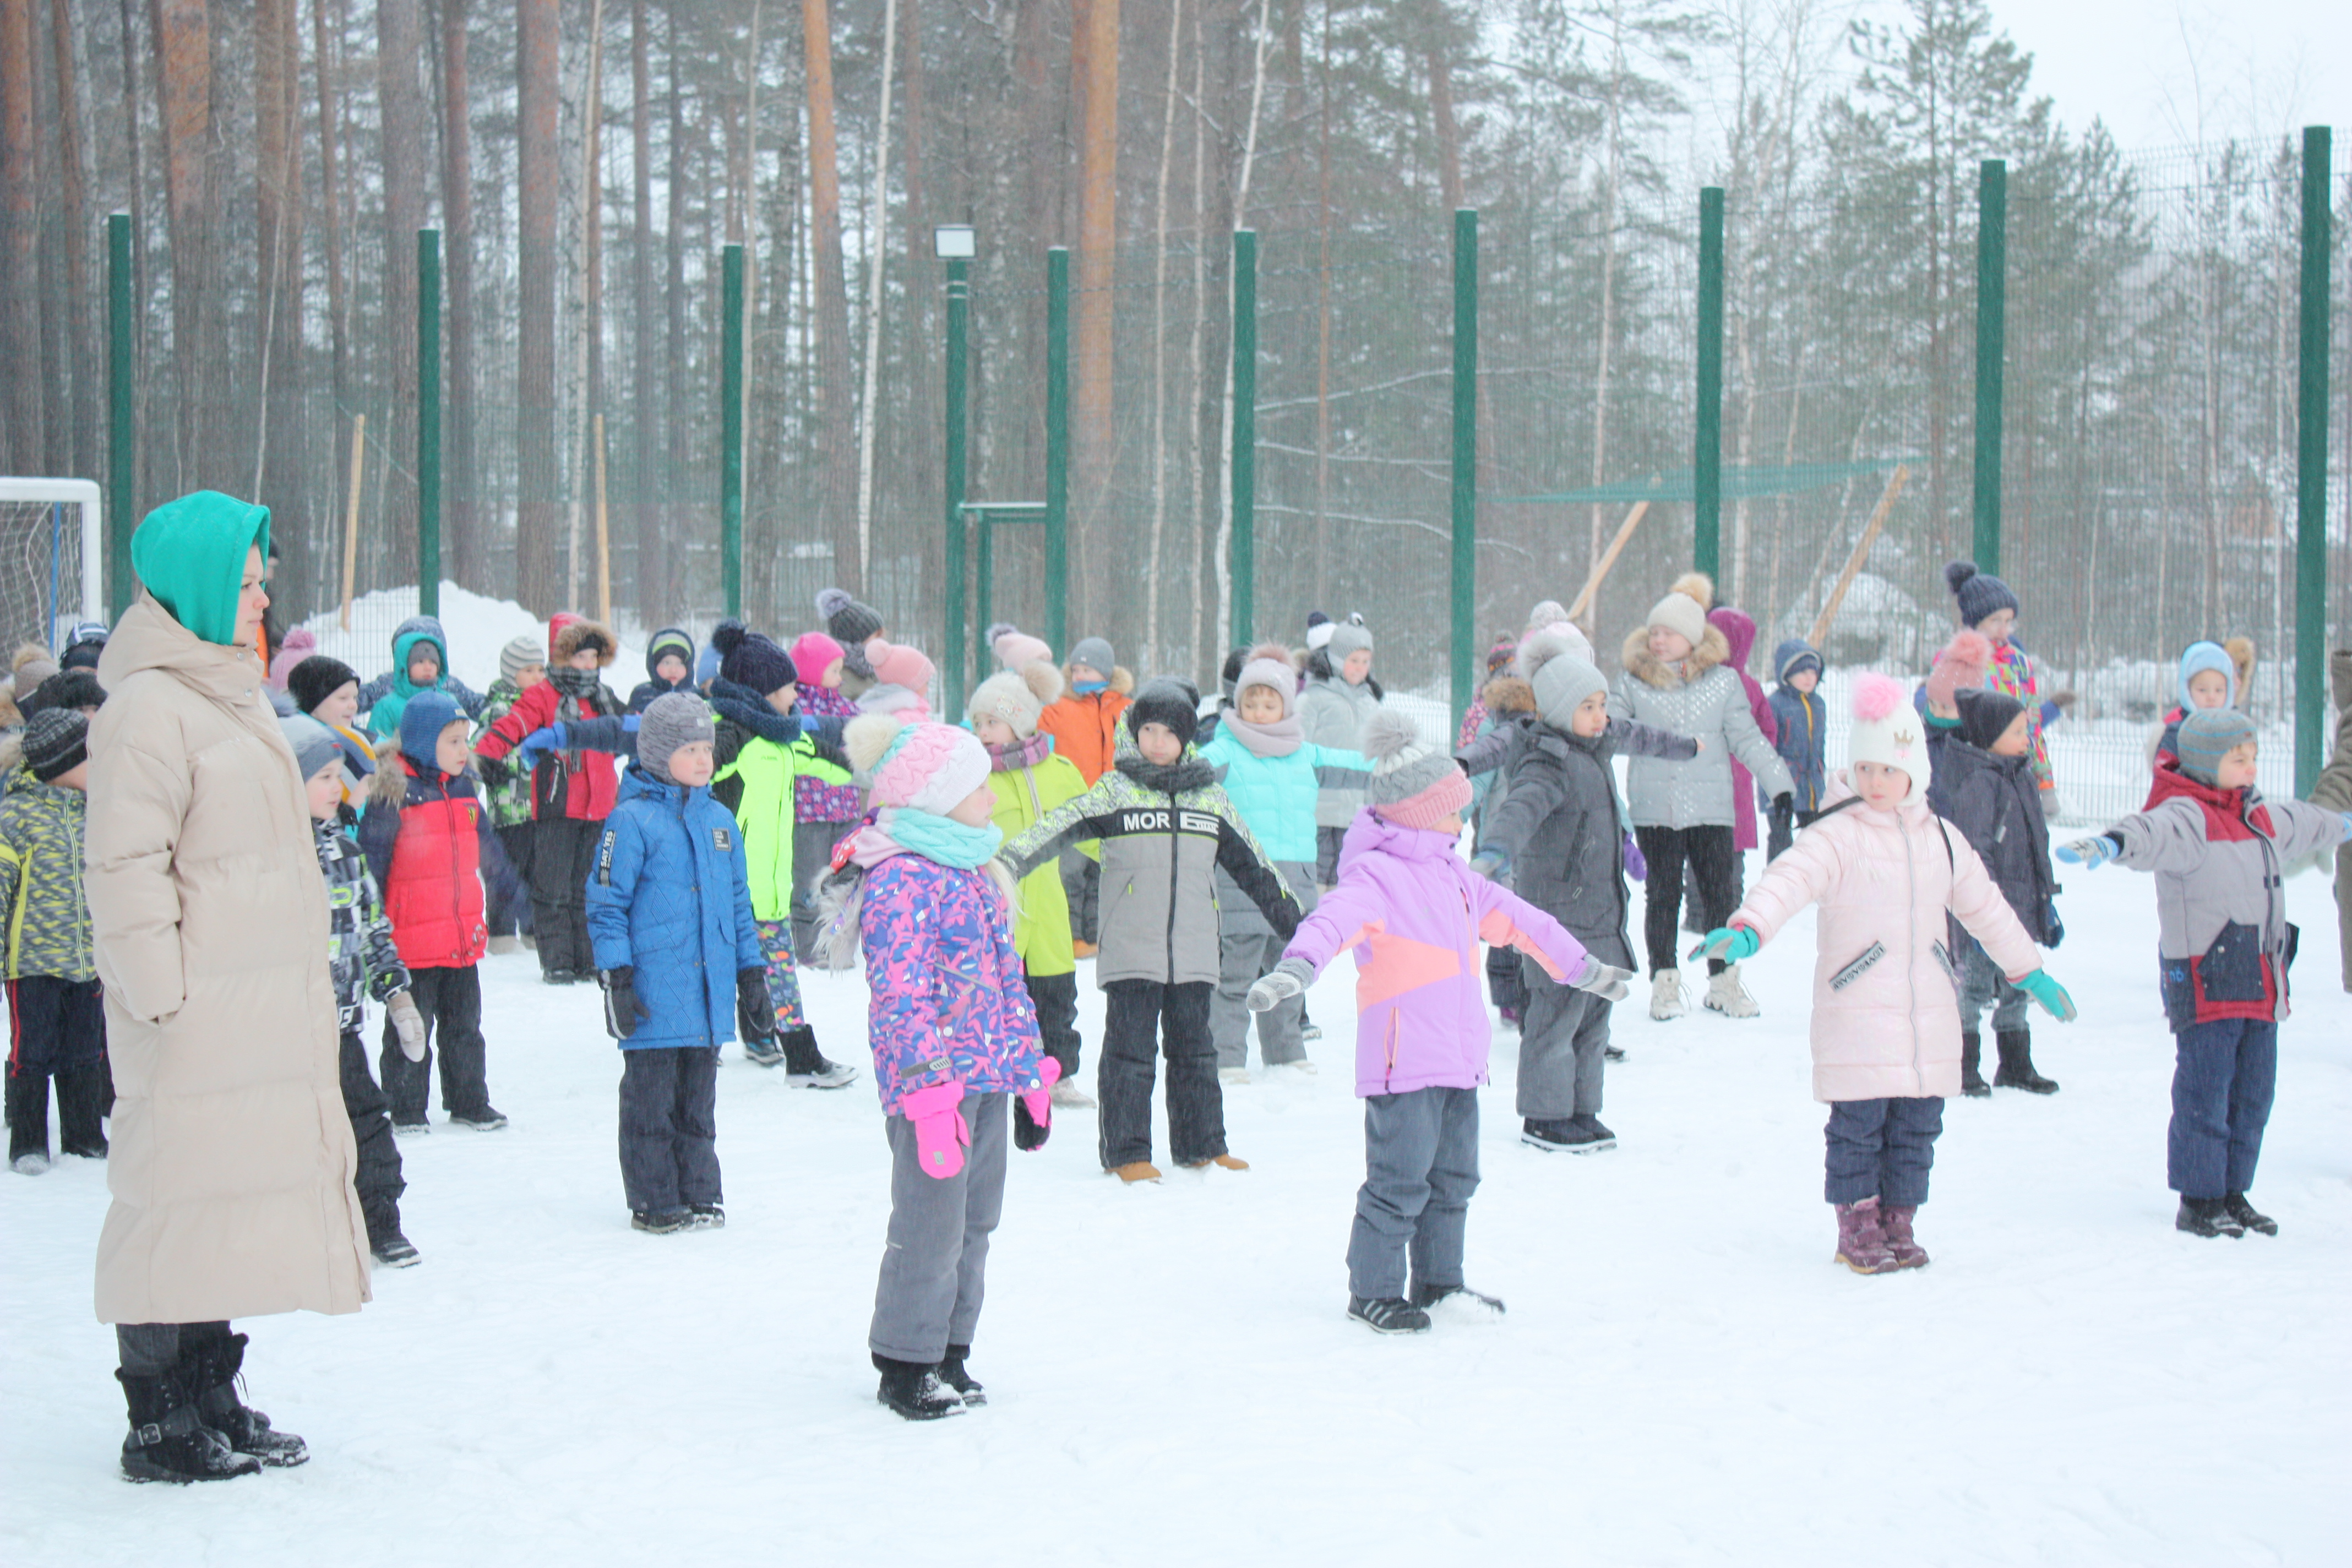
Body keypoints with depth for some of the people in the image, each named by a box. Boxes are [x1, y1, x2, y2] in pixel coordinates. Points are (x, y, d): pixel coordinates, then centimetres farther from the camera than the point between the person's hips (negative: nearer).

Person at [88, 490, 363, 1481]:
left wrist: (300, 996, 24)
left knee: (233, 1192, 13)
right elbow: (125, 867, -17)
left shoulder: (229, 694, 18)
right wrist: (158, 993, -19)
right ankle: (162, 1426, 2)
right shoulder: (148, 708, -13)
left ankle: (213, 1402, 22)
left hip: (261, 1009, 10)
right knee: (182, 1195, -5)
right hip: (197, 1012, -10)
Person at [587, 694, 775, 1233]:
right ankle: (655, 1203, 10)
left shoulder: (719, 820, 13)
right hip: (654, 986, -5)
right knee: (652, 1101, 2)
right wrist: (616, 979, -12)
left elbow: (738, 903, 20)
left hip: (709, 993, 5)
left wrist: (752, 976, 19)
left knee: (698, 1100, 13)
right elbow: (606, 903, -7)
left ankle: (699, 1194, 21)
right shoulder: (632, 819, -7)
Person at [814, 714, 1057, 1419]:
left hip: (988, 1077, 9)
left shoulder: (974, 870, 15)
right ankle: (905, 1365, 9)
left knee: (975, 1221, 14)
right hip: (934, 1080, -9)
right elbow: (901, 999, -19)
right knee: (931, 1225, -3)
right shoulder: (903, 881, -15)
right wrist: (932, 1094, -23)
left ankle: (950, 1352, 25)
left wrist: (1031, 1076, 22)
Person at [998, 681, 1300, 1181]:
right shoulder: (1114, 792, 0)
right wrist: (1009, 863, -26)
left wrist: (1292, 921, 22)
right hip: (1130, 950, -3)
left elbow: (1251, 865, 19)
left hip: (1194, 949, 3)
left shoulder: (1211, 799, 11)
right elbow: (1057, 828, -11)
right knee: (1130, 1047, -1)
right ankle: (1127, 1152, 6)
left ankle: (1203, 1145, 21)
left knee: (1194, 1048, 11)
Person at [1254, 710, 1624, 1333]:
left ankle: (1438, 1281, 29)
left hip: (1459, 1058, 9)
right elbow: (1333, 920, -29)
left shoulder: (1452, 875, 18)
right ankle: (1372, 1289, 4)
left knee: (1453, 1176, 16)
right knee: (1400, 1180, -7)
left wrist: (1581, 966, 38)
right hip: (1403, 1060, -9)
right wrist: (1296, 968, -49)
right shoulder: (1374, 875, -10)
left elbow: (1515, 919, 30)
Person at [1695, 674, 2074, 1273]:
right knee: (1859, 1124, -3)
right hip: (1856, 1015, -5)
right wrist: (1747, 929, -43)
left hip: (1928, 1016, 5)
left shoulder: (1941, 840, 12)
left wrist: (2029, 971, 30)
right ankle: (1857, 1225, 11)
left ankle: (1899, 1220, 22)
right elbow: (1789, 879, -25)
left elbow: (1986, 908, 24)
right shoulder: (1837, 835, -7)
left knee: (1917, 1127, 9)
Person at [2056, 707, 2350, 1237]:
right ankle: (2199, 1200, 3)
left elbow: (2306, 825, 43)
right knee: (2205, 1093, -5)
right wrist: (2111, 844, -57)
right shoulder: (2186, 815, -11)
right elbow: (2154, 833, -35)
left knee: (2253, 1093, 13)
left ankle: (2233, 1193, 24)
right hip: (2204, 982, -9)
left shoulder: (2264, 819, 19)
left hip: (2258, 988, 9)